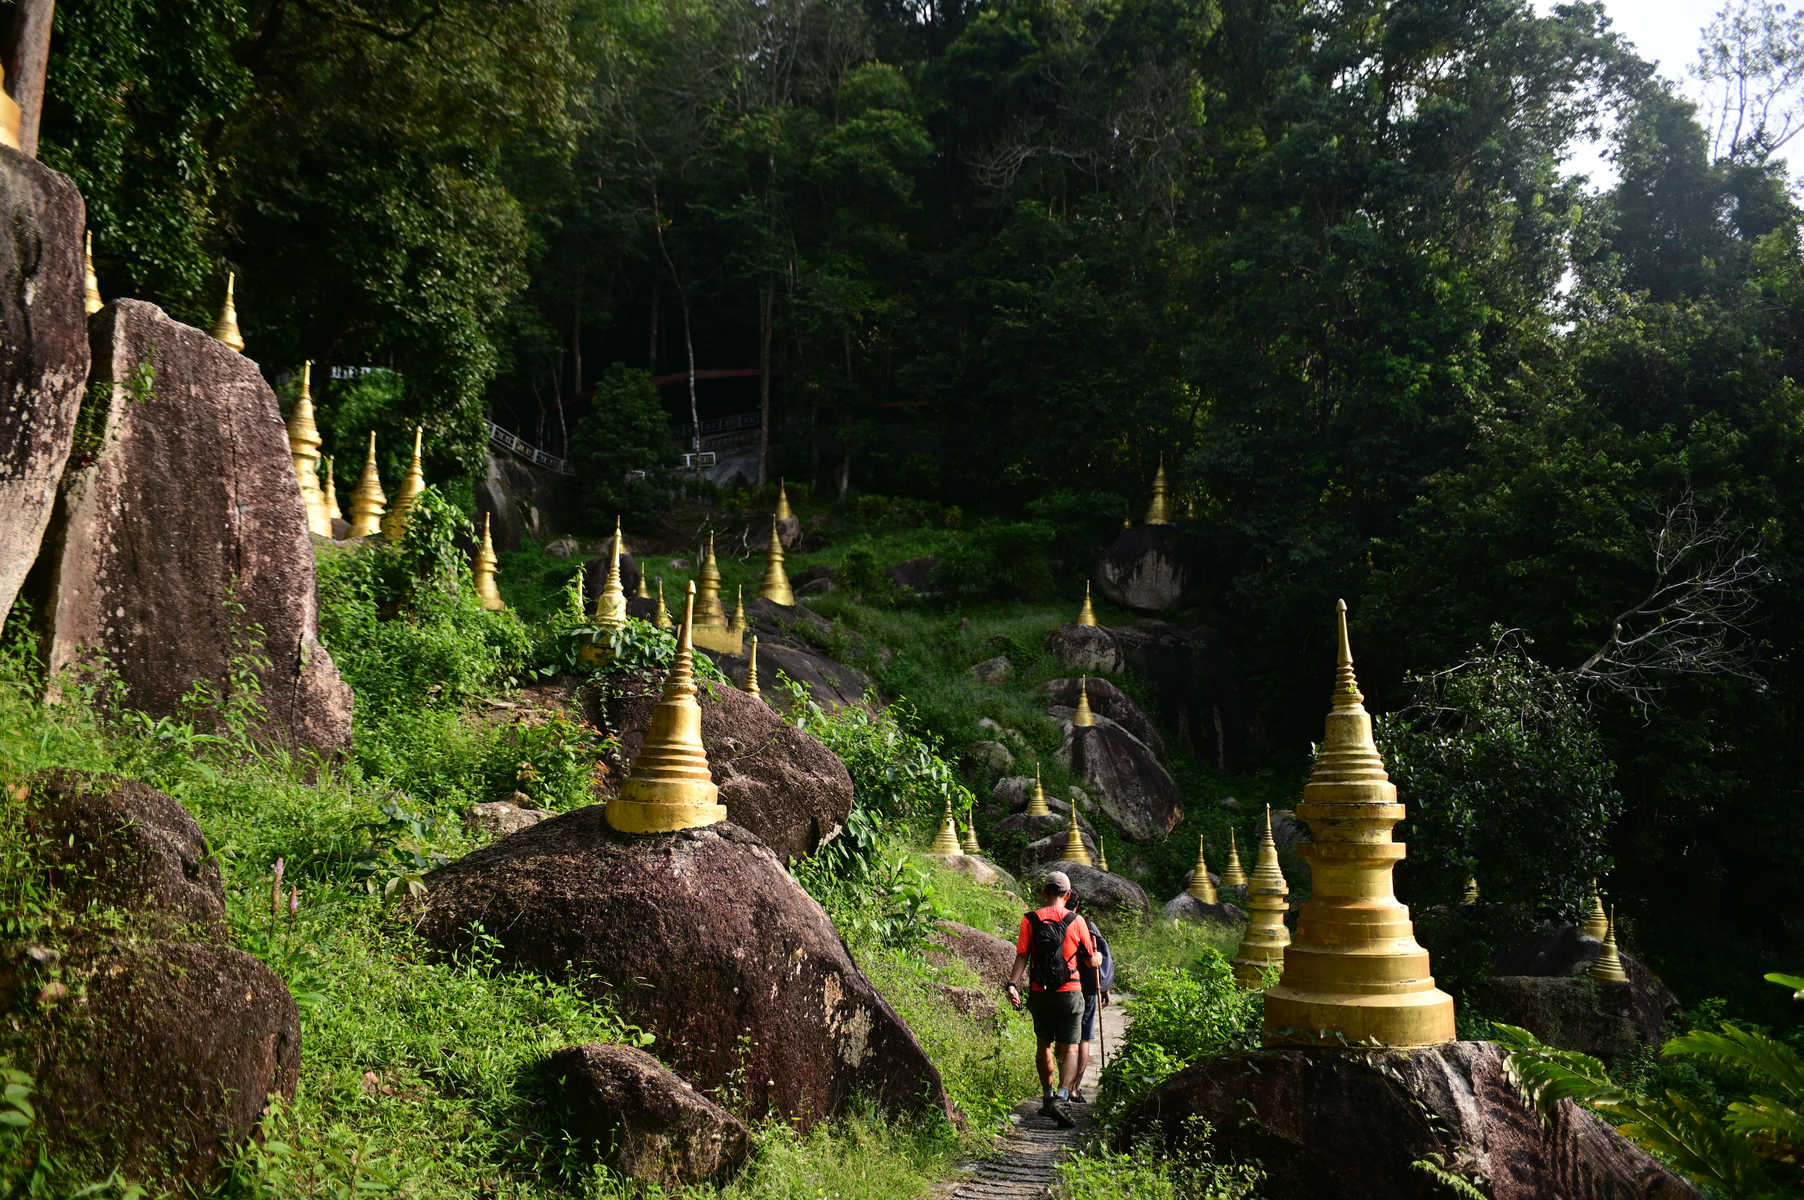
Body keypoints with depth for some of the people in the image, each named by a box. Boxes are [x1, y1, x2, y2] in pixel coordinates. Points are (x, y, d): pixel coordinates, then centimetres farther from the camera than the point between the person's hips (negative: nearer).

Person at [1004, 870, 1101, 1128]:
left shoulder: (1030, 920, 0)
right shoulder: (1076, 921, -2)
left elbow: (1022, 956, -10)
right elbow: (1092, 961, 7)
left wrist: (1012, 983, -12)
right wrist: (1100, 957, 27)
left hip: (1040, 993, 2)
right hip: (1069, 993, -2)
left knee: (1043, 1046, 18)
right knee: (1069, 1050, 2)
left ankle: (1047, 1097, 27)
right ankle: (1060, 1098, -16)